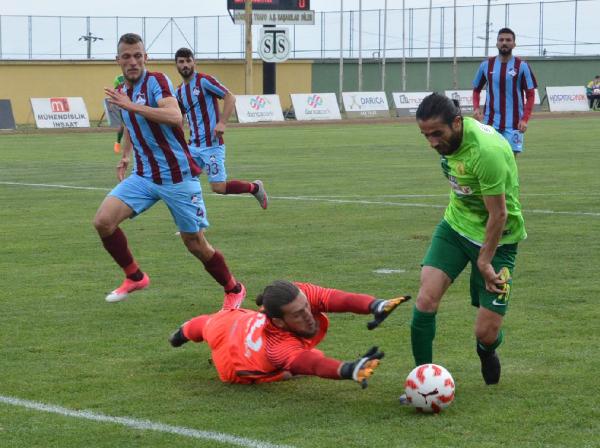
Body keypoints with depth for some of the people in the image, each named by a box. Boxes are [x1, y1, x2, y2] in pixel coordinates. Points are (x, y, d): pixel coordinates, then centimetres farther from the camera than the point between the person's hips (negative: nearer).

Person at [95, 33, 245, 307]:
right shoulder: (121, 92, 8)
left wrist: (132, 106, -35)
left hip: (178, 176, -6)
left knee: (195, 243, 1)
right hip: (143, 176, 6)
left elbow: (175, 117, -34)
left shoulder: (157, 81, -14)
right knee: (103, 221, -15)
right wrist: (125, 156, 16)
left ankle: (233, 289, 25)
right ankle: (134, 277, 5)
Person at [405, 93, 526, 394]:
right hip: (456, 226, 6)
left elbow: (498, 215, -24)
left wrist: (484, 261, -16)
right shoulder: (449, 136, -7)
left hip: (497, 238, -6)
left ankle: (487, 351, 32)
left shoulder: (486, 152, -32)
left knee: (486, 333, -6)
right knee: (426, 299, -15)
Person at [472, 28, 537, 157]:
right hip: (490, 123, 2)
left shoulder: (522, 66, -2)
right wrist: (476, 108, -2)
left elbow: (530, 95, 0)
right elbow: (476, 89, 17)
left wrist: (525, 119, -12)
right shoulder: (486, 65, 5)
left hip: (513, 124, -2)